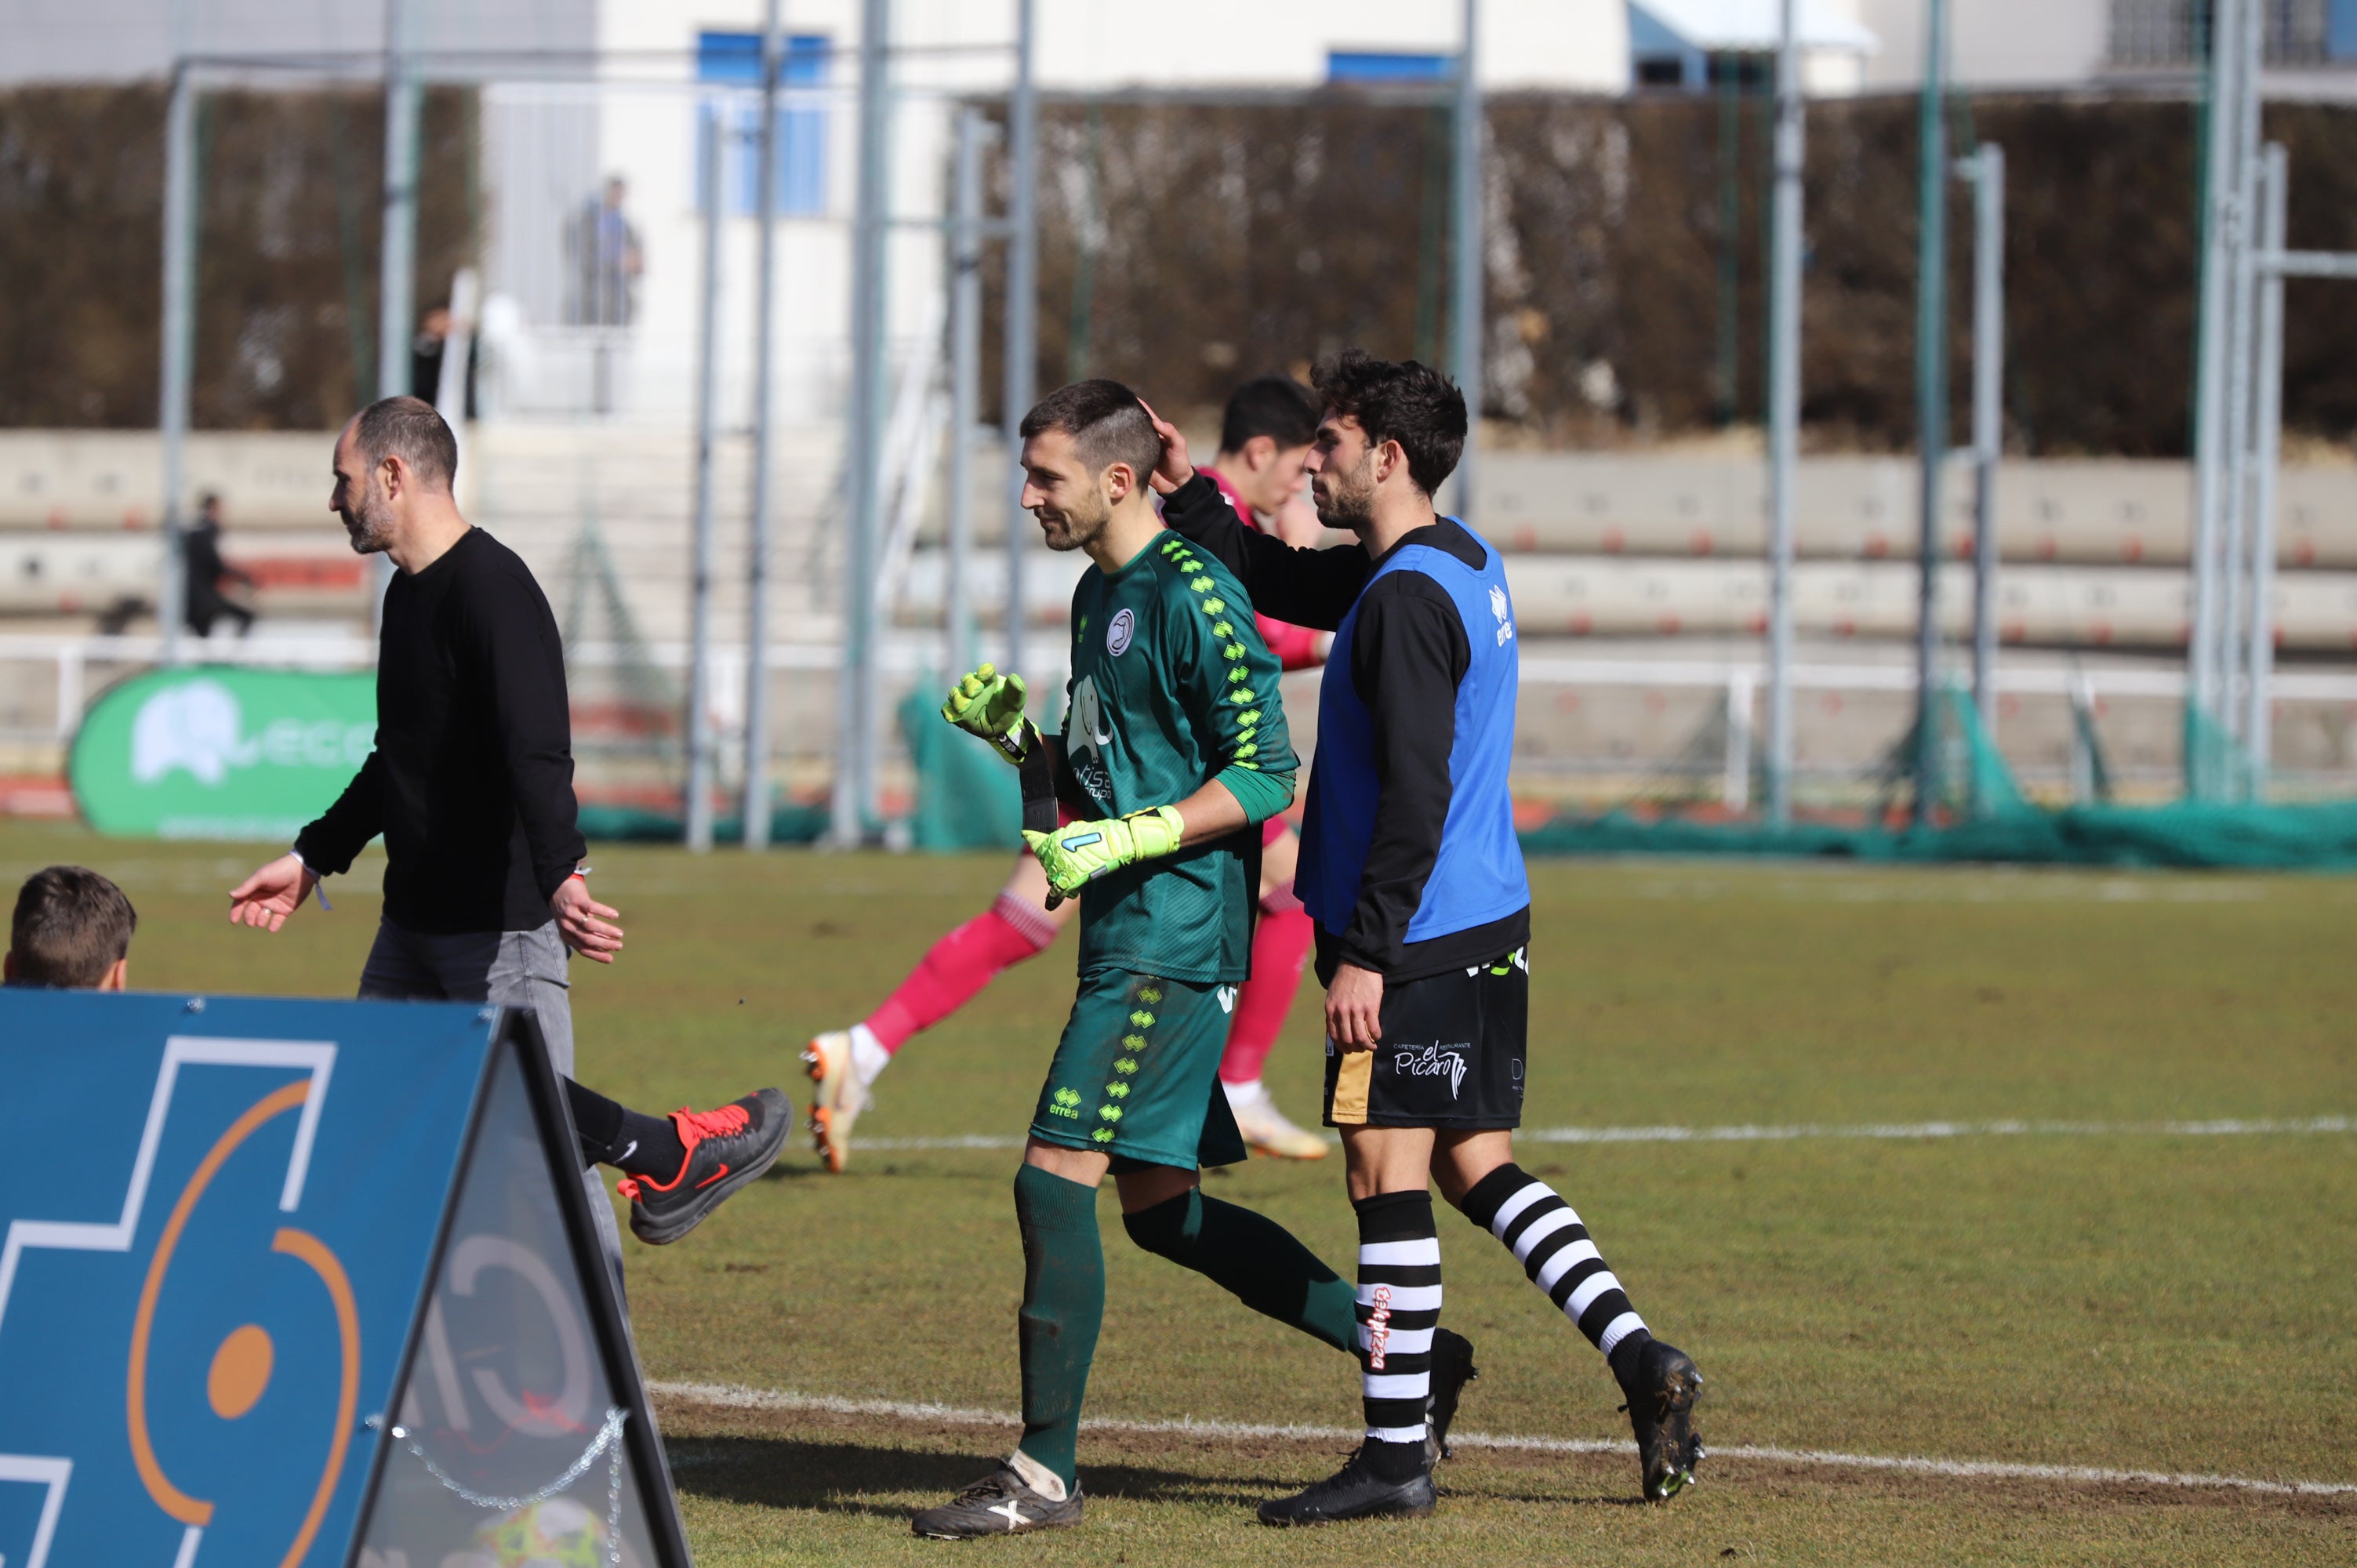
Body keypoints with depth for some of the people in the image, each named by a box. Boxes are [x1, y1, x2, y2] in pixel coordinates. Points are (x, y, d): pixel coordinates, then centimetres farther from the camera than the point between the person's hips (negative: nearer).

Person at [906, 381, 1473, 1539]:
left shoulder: (1191, 598, -14)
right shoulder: (1100, 593, 16)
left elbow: (1263, 776, -16)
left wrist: (1120, 843, -22)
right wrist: (1016, 737, 6)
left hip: (1173, 935, -10)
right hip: (1130, 935, 10)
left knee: (1056, 1178, -12)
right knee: (1163, 1210, 13)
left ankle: (1047, 1471, -8)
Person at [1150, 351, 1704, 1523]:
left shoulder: (1406, 598, -17)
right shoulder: (1464, 565, 13)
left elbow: (1415, 795, -22)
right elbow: (1275, 583, 26)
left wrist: (1366, 951, -21)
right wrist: (1189, 493, 15)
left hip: (1419, 942, -10)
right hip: (1492, 924, 10)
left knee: (1387, 1175, -4)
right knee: (1477, 1169, 14)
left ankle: (1395, 1457, -1)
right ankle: (1640, 1360, 6)